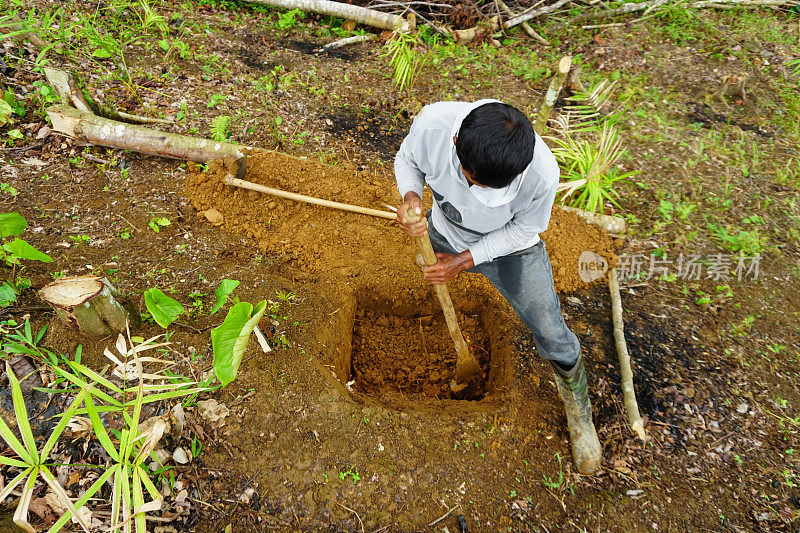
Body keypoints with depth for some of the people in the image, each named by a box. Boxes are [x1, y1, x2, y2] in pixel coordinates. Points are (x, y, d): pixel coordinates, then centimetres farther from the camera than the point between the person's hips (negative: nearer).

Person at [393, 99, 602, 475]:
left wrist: (465, 260, -25)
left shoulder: (541, 173, -39)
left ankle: (579, 416, 33)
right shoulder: (433, 122, -35)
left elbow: (524, 230, -19)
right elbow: (407, 159, -11)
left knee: (552, 336, 3)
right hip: (442, 232, 3)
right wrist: (410, 197, -32)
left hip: (509, 246, -2)